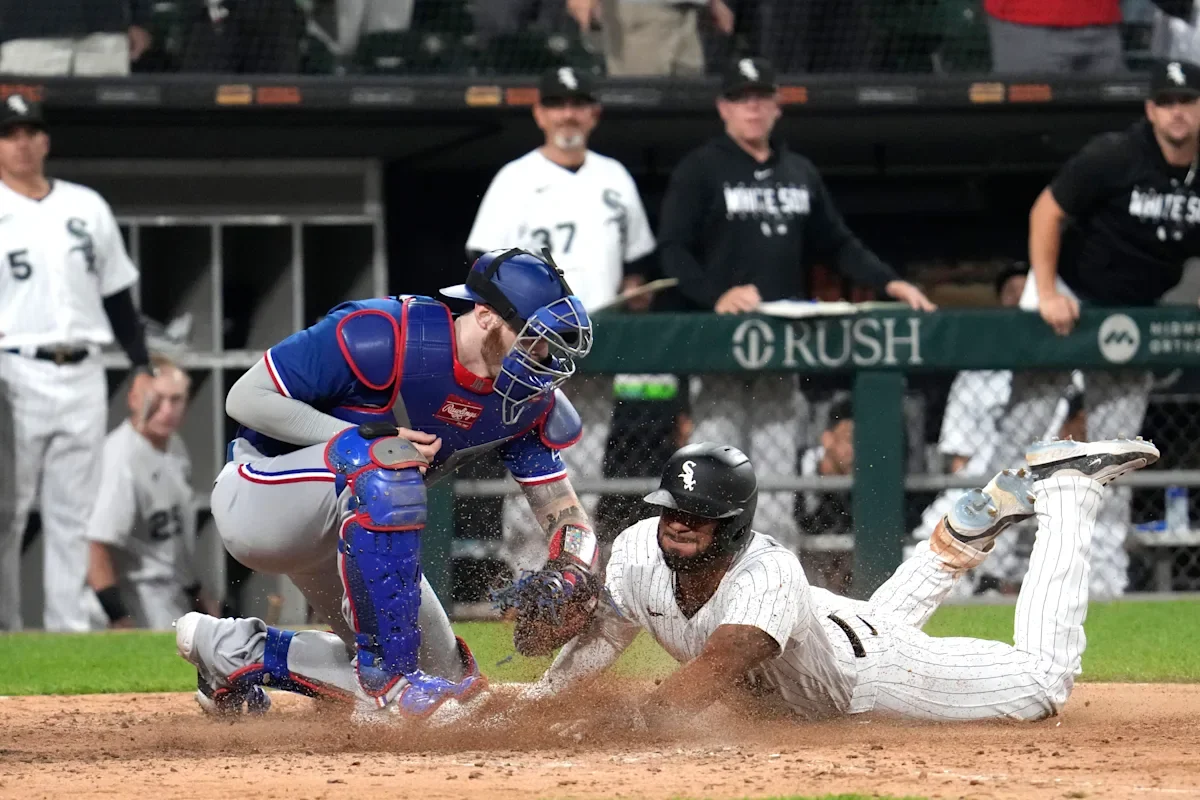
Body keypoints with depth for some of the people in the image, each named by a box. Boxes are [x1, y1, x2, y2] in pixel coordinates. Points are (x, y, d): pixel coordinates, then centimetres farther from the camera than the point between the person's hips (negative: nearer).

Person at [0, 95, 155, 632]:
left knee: (72, 513, 5)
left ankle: (69, 632, 7)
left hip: (83, 379, 4)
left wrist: (141, 368, 12)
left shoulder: (87, 207, 14)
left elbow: (118, 295, 18)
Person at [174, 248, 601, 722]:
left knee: (445, 677, 7)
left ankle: (239, 652, 18)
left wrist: (571, 570, -25)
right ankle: (388, 675, -30)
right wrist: (359, 437, -31)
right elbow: (245, 397, -23)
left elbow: (560, 505, -2)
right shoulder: (381, 337, -27)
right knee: (386, 470, -37)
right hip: (255, 500, -8)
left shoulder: (530, 397, -6)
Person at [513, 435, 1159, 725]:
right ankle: (972, 524, 47)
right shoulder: (639, 551, -27)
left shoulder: (767, 577, -46)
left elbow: (713, 670, -58)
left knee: (1044, 683, 7)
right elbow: (604, 633, -11)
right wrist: (535, 703, -25)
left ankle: (1065, 491, 21)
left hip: (872, 672, -7)